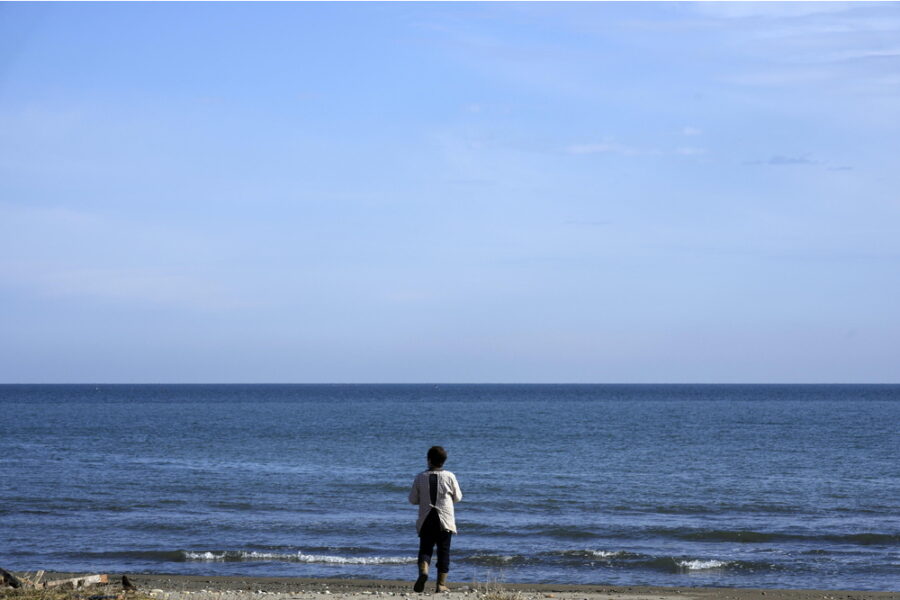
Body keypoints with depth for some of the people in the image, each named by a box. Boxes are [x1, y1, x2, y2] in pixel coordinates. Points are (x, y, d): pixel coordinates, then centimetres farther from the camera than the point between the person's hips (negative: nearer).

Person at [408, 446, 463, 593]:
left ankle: (423, 570, -23)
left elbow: (412, 499, 3)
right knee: (443, 551, 7)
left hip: (425, 520, 1)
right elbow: (457, 497, 6)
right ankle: (441, 584, 5)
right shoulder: (449, 477, -4)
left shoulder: (420, 477, -2)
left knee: (425, 548, 6)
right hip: (445, 520, -1)